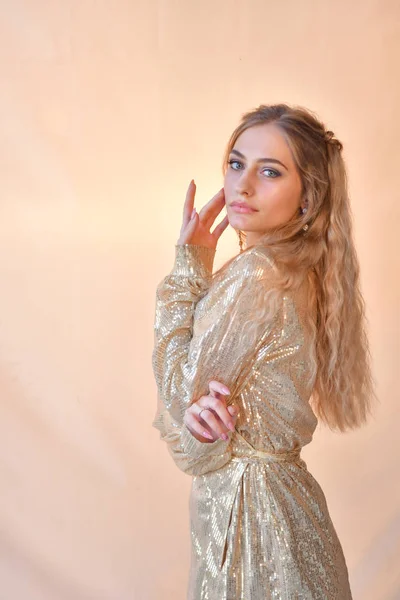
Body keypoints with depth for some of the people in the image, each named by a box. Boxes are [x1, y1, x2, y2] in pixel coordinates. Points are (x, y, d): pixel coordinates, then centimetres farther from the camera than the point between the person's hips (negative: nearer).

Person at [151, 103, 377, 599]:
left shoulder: (254, 279, -26)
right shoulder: (294, 270, 3)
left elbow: (179, 391, -16)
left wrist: (188, 266, -13)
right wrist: (197, 413, -19)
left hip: (247, 504, -8)